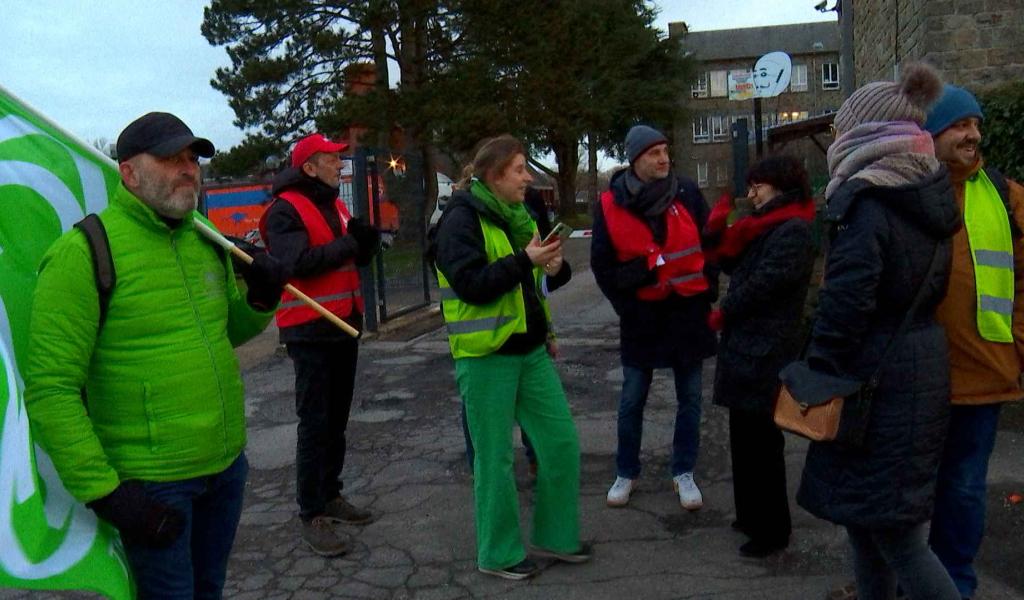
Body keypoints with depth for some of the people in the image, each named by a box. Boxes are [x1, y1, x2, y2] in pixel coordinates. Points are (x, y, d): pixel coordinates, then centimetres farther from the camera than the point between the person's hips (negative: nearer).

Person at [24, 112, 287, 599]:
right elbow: (49, 389, -17)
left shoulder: (206, 242, 6)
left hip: (227, 464, 7)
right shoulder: (84, 252, -15)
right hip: (150, 482, -6)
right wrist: (103, 492, -19)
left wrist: (261, 299, -2)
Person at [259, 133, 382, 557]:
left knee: (337, 418, 15)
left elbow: (356, 259, 18)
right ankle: (311, 515, 5)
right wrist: (348, 244, -17)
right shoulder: (285, 210, -12)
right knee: (314, 423, -4)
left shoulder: (335, 205, 15)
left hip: (343, 326, 9)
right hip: (309, 331, -8)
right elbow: (295, 261, -26)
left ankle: (330, 495, 29)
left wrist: (365, 240, -5)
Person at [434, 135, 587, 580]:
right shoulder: (462, 218, -11)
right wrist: (525, 261, -24)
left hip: (531, 351, 8)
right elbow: (472, 284, -22)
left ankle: (554, 536, 28)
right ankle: (497, 554, 22)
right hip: (486, 357, -8)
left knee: (561, 441, 10)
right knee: (495, 457, 4)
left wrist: (553, 267, -2)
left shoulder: (515, 216, 13)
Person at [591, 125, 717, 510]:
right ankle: (626, 474, 24)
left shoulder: (687, 193, -3)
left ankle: (684, 473, 25)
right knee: (632, 400, 8)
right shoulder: (611, 204, -5)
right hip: (642, 315, -1)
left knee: (689, 397, 9)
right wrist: (627, 308, -3)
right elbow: (602, 265, 1)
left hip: (688, 310, 1)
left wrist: (707, 294, 1)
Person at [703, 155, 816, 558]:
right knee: (745, 436, 17)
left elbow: (764, 282, -20)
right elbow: (732, 264, 17)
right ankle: (752, 516, 32)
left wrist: (723, 312, -6)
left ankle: (772, 529, 13)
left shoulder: (794, 230, -14)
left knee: (761, 440, -1)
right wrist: (717, 231, 3)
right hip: (746, 345, 10)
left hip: (766, 351, -10)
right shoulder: (766, 227, 17)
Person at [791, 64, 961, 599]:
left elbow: (846, 300, -22)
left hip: (878, 374, -9)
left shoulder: (864, 201, -16)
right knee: (871, 516, 19)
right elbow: (929, 288, 15)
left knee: (894, 533, 0)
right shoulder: (929, 197, 11)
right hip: (926, 366, 9)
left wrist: (816, 374, -15)